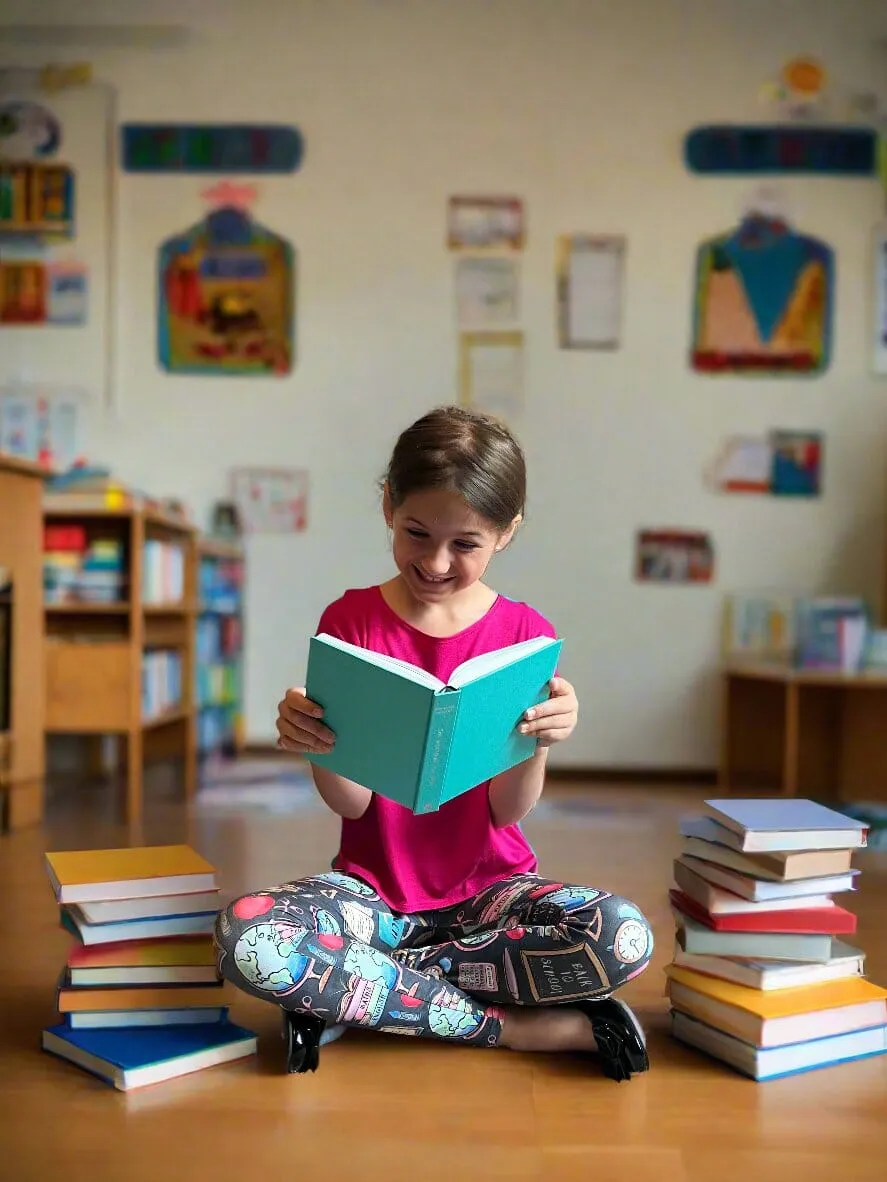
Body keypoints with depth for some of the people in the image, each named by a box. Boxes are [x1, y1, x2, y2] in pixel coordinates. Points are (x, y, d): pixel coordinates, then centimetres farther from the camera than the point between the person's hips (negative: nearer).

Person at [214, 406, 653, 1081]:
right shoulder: (351, 620, -3)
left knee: (624, 938, -30)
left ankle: (350, 993, -15)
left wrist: (539, 741, -29)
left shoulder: (526, 634, -2)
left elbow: (510, 809, -8)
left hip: (488, 888, 1)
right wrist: (312, 743, -30)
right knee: (245, 941, -32)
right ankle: (513, 1027, -18)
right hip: (372, 886, 0)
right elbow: (351, 800, -8)